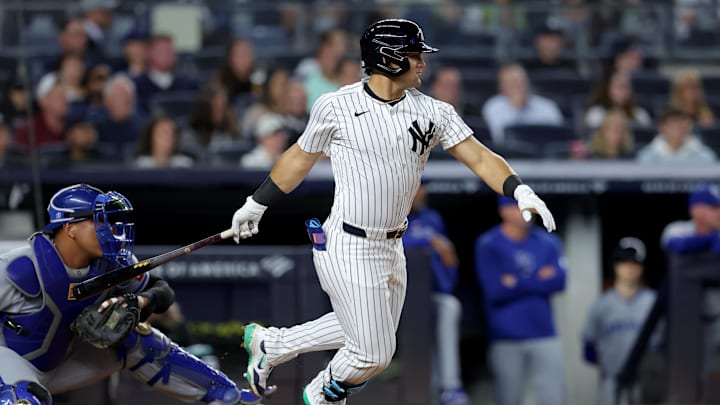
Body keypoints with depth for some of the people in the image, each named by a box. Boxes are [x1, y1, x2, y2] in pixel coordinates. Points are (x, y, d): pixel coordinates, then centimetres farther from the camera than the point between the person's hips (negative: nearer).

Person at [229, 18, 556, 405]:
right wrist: (256, 205, 15)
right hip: (348, 249, -6)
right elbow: (301, 157, 6)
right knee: (373, 354, -2)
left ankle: (269, 344, 38)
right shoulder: (336, 106, -9)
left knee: (370, 334, 21)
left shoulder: (434, 112, 1)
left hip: (391, 248, 6)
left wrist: (521, 192, -23)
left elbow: (479, 157, -6)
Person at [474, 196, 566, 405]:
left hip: (543, 334, 3)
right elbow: (495, 290, -13)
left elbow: (558, 281, -4)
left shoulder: (548, 242, 9)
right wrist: (539, 280, -6)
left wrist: (518, 282, -9)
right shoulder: (488, 245, -2)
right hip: (505, 339, -3)